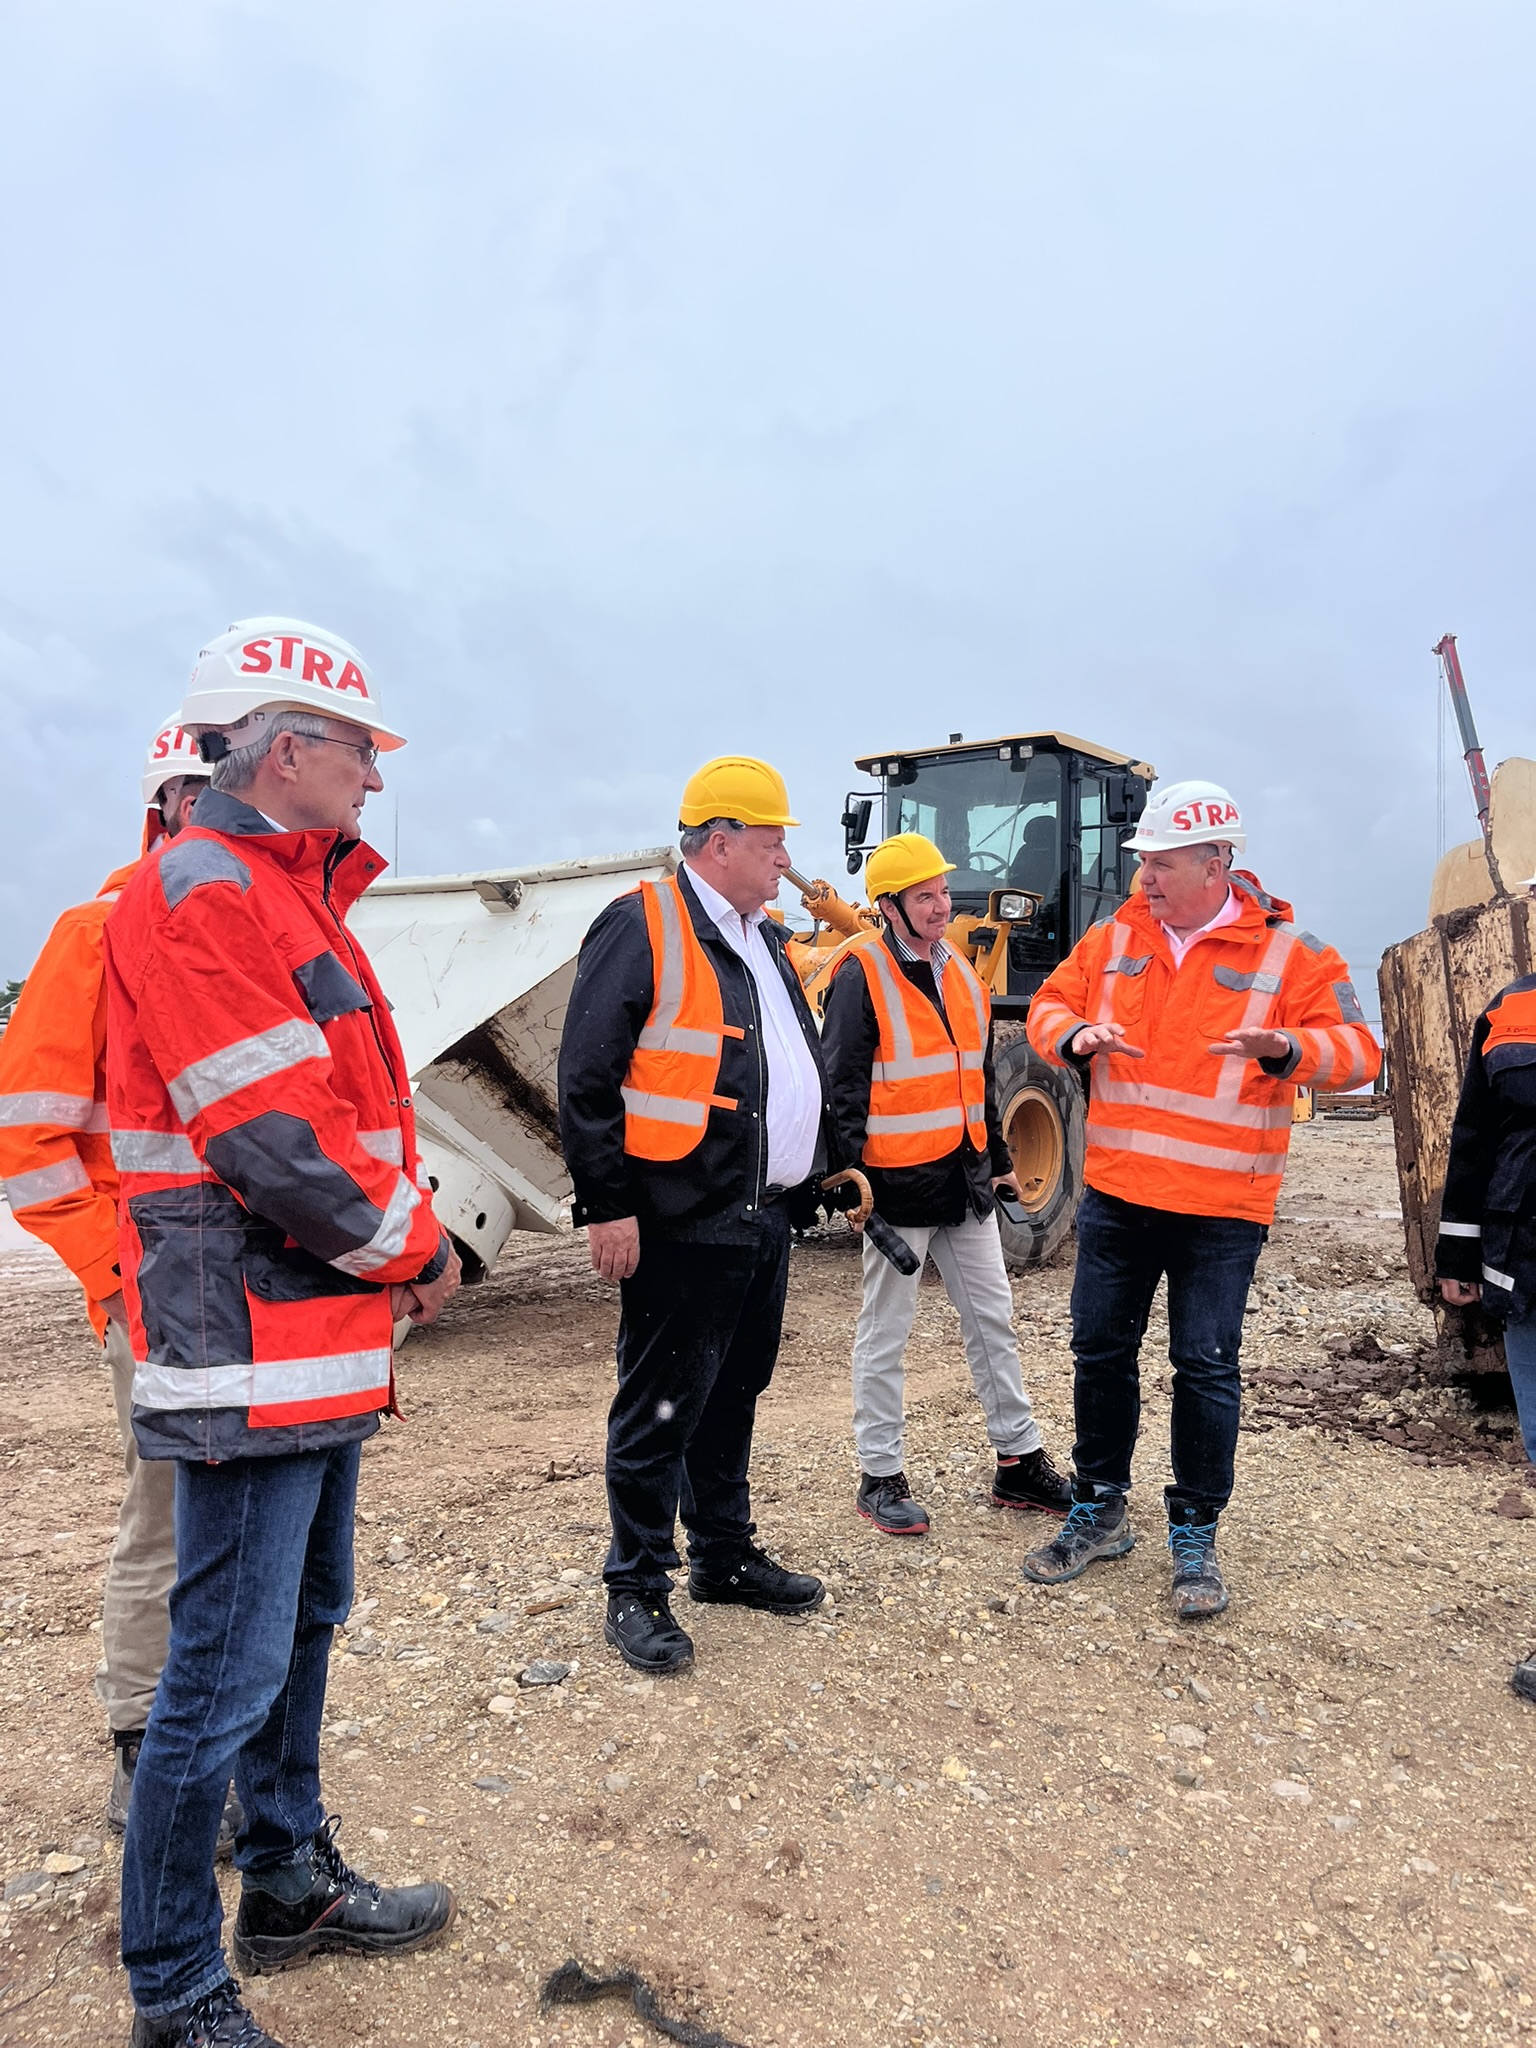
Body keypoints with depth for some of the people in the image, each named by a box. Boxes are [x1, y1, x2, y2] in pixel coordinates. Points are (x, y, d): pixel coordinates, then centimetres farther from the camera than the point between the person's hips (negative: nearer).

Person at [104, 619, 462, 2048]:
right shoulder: (198, 891, -16)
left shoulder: (287, 893, 16)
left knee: (302, 1624, 22)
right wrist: (410, 1248, -11)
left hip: (321, 1343, 11)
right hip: (251, 1352, -10)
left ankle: (291, 1887, 40)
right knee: (227, 1671, 2)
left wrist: (409, 1238, 5)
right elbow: (272, 1139, -24)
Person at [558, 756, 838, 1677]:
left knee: (735, 1394, 20)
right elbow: (588, 1079, -15)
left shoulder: (765, 940, 16)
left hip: (764, 1219, 9)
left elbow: (805, 1067, 24)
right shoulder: (642, 929, -12)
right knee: (661, 1409, 2)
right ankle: (637, 1590, 18)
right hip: (682, 1225, -9)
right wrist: (608, 1204, -17)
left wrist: (829, 1162, 19)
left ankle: (726, 1555, 36)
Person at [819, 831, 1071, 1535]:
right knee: (885, 1332, 5)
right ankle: (881, 1477, 18)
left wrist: (999, 1159, 20)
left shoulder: (960, 973, 11)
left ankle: (1020, 1462, 27)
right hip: (899, 1183, -7)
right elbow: (841, 1083, -15)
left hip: (965, 1178, 7)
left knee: (993, 1318, 14)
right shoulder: (862, 975, -11)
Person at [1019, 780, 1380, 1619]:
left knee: (1206, 1368, 4)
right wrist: (1076, 1035, -13)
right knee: (1100, 1351, 12)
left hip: (1221, 1210, -3)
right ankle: (1099, 1511, 30)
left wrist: (1288, 1047, -28)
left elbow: (1355, 1049, -6)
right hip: (1115, 1197, 4)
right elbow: (1048, 1006, 11)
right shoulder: (1113, 939, 4)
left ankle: (1195, 1535, 23)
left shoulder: (1288, 953, -6)